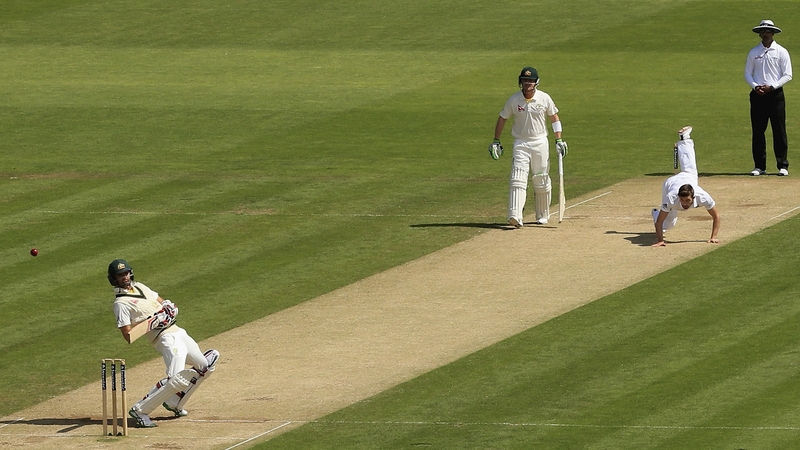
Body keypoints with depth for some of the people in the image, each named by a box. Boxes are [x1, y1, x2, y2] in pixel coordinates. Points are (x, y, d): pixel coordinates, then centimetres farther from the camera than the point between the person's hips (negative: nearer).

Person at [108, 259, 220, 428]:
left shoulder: (139, 287, 16)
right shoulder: (121, 303, -7)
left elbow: (163, 302, 25)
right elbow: (128, 335, -14)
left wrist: (168, 307, 2)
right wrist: (150, 323, -23)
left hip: (178, 332, 9)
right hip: (165, 337, -9)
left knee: (204, 367, 14)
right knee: (177, 378, -26)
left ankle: (174, 403, 25)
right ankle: (140, 410, -17)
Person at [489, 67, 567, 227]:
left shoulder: (544, 98, -3)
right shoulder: (514, 100, -4)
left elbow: (554, 116, 8)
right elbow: (502, 119, 7)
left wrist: (559, 140, 3)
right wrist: (496, 141, 4)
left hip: (540, 143, 1)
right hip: (521, 144, -1)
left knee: (541, 182, 7)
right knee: (518, 179, -15)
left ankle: (542, 215, 24)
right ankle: (515, 216, -25)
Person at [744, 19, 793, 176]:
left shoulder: (781, 52, 2)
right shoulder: (753, 53, 9)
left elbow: (787, 75, -1)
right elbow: (747, 74, 11)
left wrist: (771, 87, -12)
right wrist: (755, 87, -8)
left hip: (775, 94, -2)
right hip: (758, 94, 2)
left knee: (779, 131, -4)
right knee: (758, 130, 2)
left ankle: (782, 165, 0)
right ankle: (759, 166, 7)